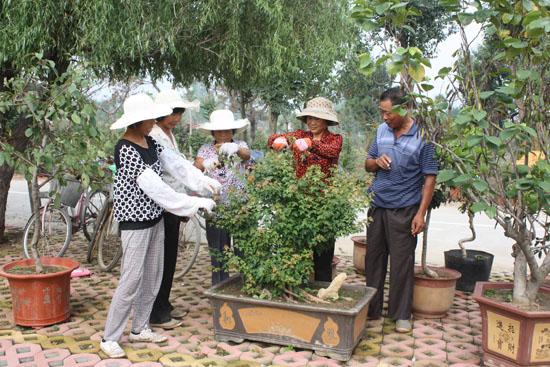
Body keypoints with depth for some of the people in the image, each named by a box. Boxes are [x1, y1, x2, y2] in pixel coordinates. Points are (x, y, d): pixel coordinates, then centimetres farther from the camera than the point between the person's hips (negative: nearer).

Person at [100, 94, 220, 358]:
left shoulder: (150, 143, 6)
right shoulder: (125, 150, -20)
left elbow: (176, 164, 5)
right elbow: (154, 187, -24)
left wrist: (204, 182, -10)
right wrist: (196, 203, -22)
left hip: (155, 218, 8)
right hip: (135, 222, -8)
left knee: (153, 278, 13)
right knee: (131, 281, -3)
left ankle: (139, 329, 28)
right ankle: (109, 338, 11)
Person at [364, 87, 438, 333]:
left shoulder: (423, 137, -9)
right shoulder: (382, 131, 6)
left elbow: (430, 178, -9)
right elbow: (367, 164, 16)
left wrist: (421, 213, -14)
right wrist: (376, 161, -8)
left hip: (404, 210, -5)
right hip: (377, 206, 5)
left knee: (402, 262, 2)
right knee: (373, 258, 11)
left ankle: (401, 315, 16)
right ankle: (372, 310, 24)